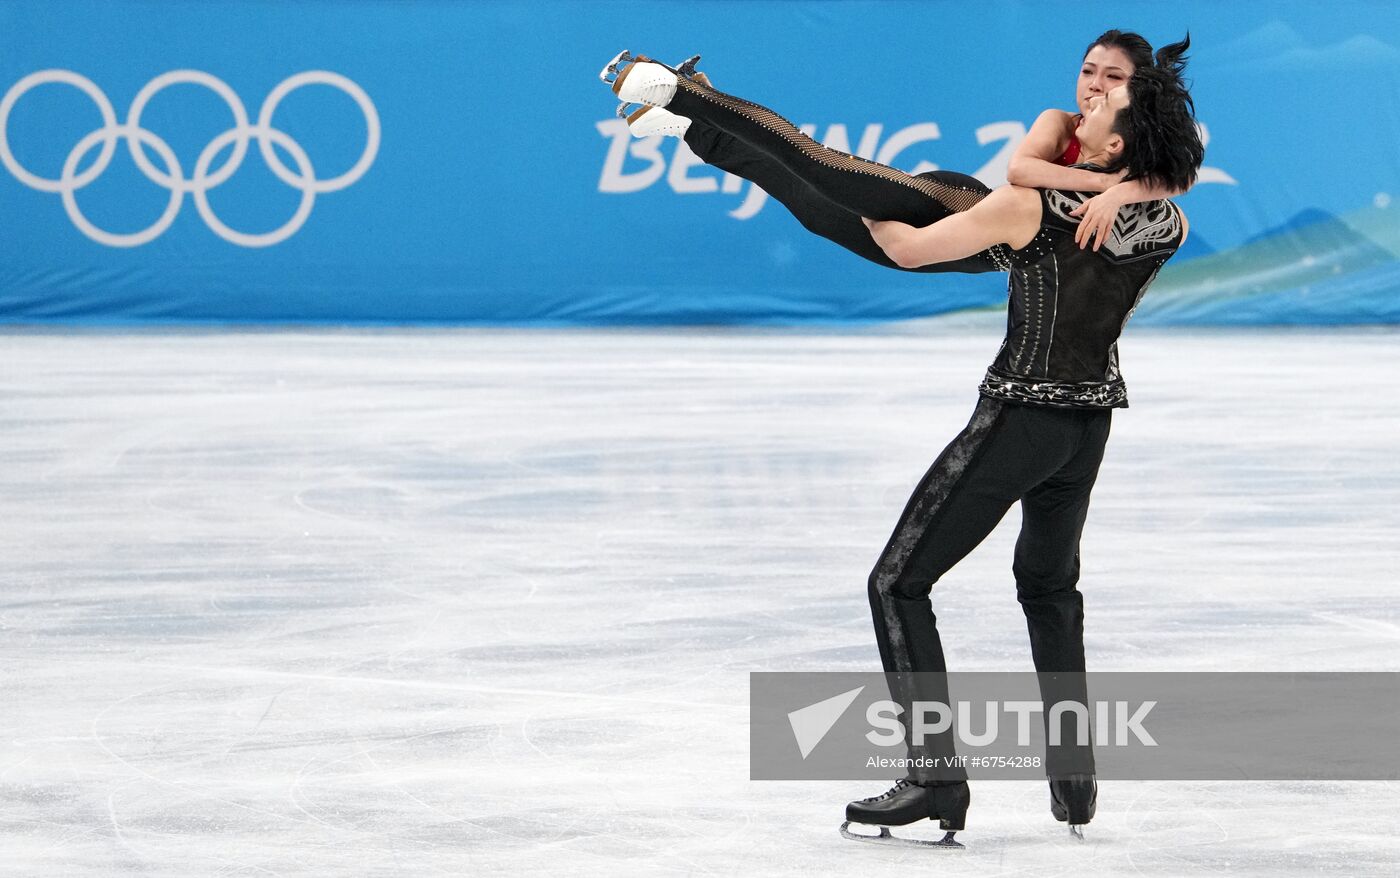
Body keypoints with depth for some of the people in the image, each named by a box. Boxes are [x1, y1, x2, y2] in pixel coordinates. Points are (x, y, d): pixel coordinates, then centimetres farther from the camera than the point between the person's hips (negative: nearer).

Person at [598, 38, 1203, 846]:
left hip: (1018, 422, -7)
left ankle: (937, 777, -9)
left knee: (899, 584, 1)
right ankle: (1074, 778, 26)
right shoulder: (1166, 222, -3)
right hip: (1091, 423, 7)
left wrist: (867, 210, 10)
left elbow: (909, 248, -8)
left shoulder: (1033, 205, -19)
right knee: (1050, 584, 29)